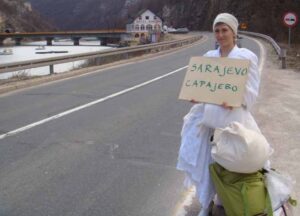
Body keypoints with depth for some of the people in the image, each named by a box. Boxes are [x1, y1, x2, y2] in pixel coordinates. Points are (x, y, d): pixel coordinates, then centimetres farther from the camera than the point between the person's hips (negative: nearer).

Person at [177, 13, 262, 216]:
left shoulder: (247, 56, -4)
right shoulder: (209, 56, 9)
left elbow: (251, 93, -8)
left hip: (233, 118, -3)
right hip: (208, 117, 4)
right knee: (205, 161, 5)